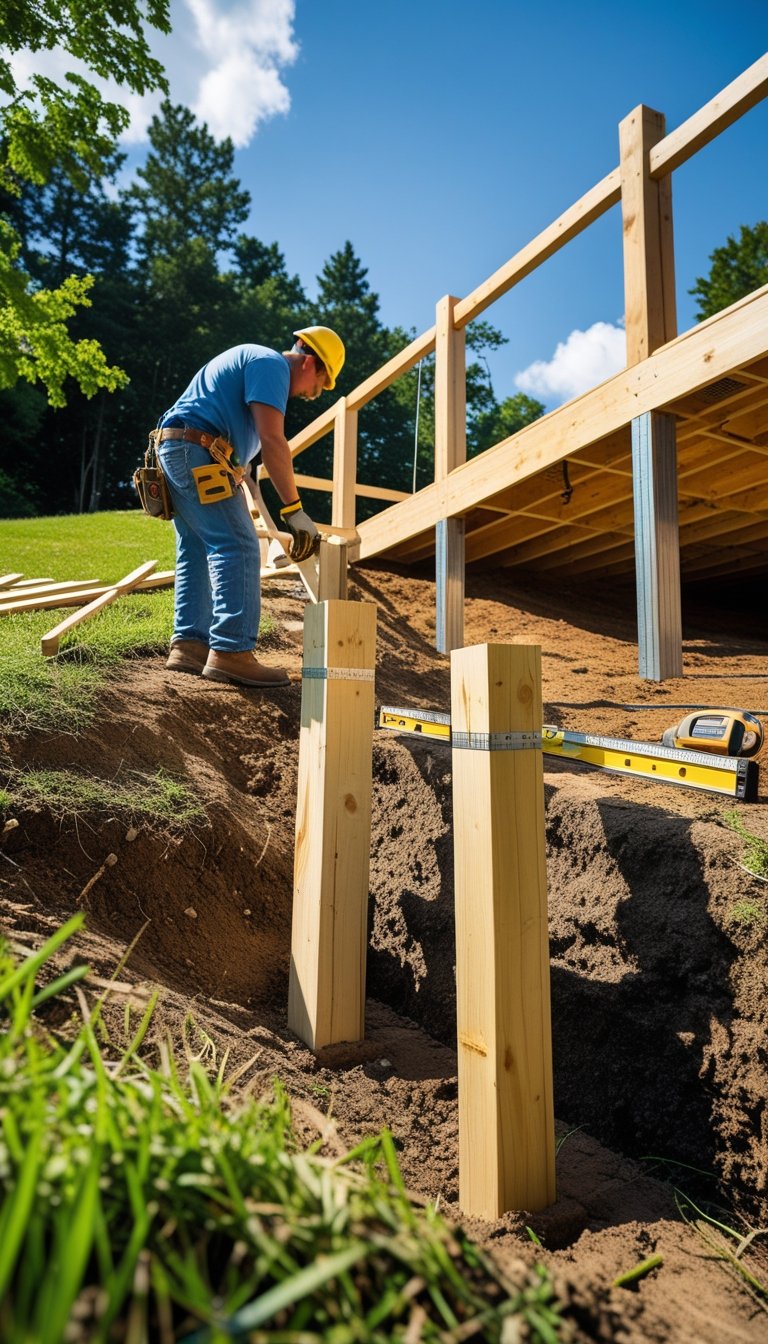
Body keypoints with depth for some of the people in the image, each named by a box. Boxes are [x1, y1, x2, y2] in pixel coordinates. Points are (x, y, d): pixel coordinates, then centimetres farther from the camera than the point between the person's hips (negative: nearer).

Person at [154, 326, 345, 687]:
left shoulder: (253, 361, 27)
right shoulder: (272, 364, -5)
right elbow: (272, 441, -18)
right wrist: (294, 510, -19)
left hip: (175, 453, 11)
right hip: (197, 453, -11)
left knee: (198, 552, 9)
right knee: (238, 548, -15)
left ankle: (189, 646, 9)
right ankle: (231, 653, -20)